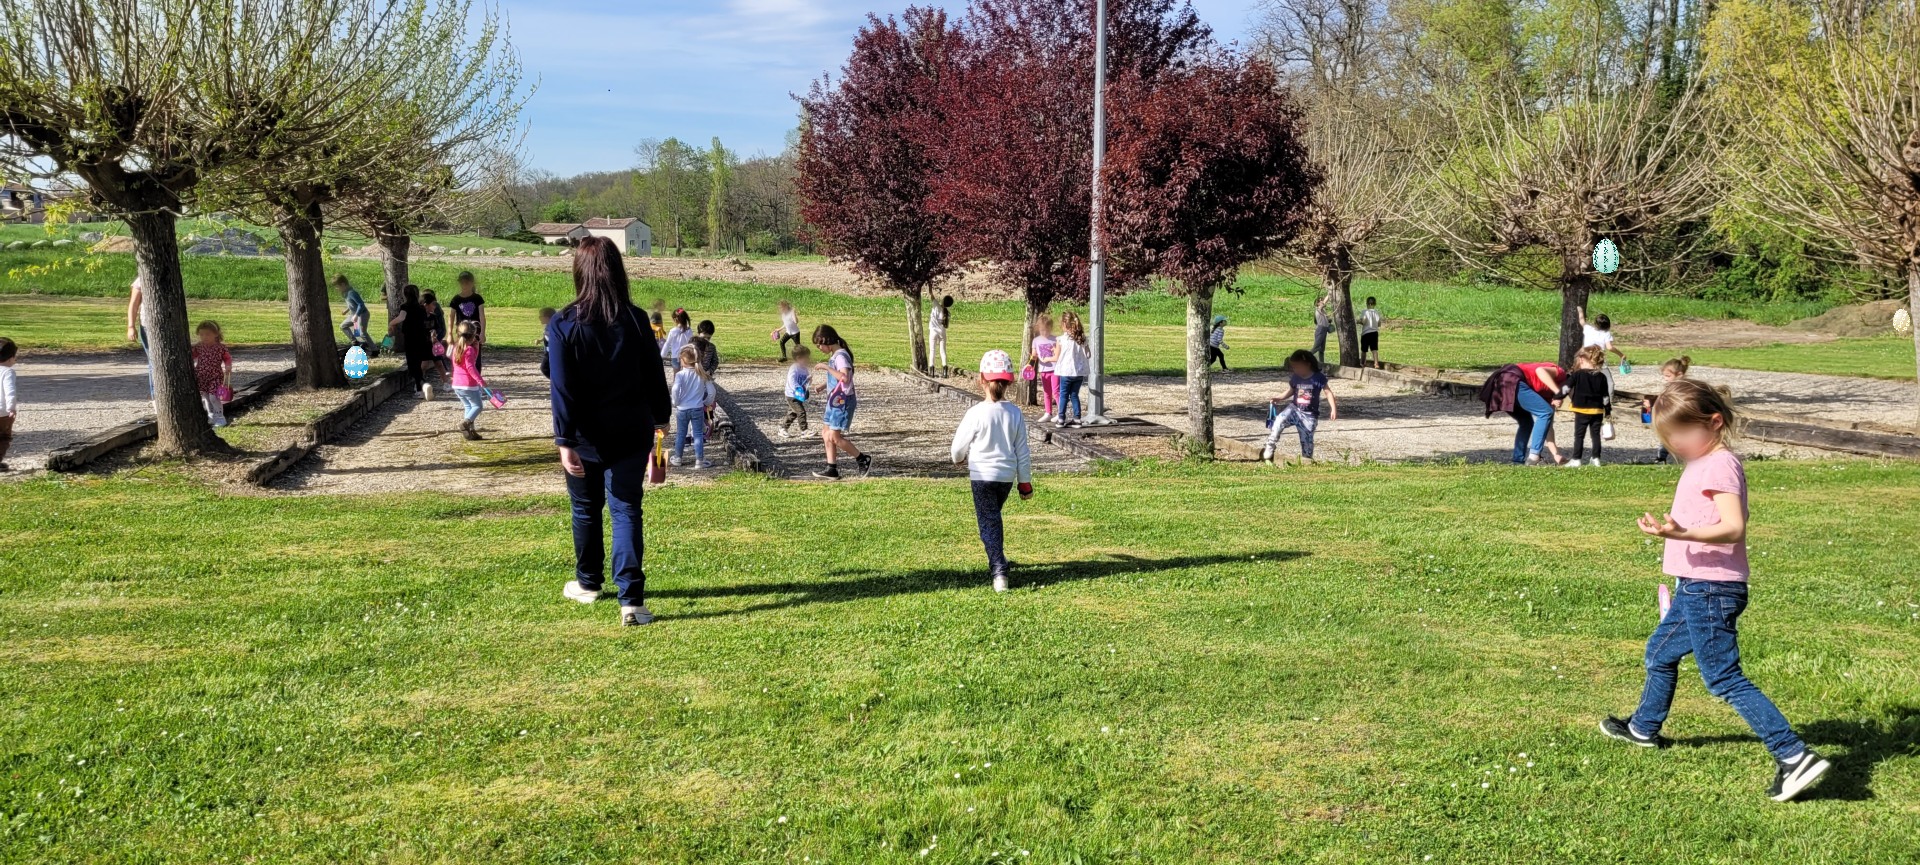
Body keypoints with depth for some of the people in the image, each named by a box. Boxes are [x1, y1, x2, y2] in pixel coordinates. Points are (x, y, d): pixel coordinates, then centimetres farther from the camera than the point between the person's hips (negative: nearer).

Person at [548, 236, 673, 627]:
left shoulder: (564, 325, -12)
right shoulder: (635, 320, -5)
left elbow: (562, 390, -14)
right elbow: (655, 375, 3)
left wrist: (565, 441, -13)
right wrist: (661, 416, 18)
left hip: (586, 437, -1)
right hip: (631, 434, 1)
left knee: (586, 509, 18)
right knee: (626, 511, 2)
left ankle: (588, 583, 36)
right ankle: (631, 599, -9)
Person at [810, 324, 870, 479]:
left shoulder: (841, 356, -18)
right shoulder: (834, 355, 11)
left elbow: (844, 377, -33)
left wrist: (826, 367, -29)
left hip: (843, 401, -10)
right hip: (834, 401, 10)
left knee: (834, 437, -7)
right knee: (826, 434, 10)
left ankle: (863, 459, 4)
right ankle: (832, 469, 14)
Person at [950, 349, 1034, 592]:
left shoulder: (976, 413, -16)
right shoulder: (1015, 414, -4)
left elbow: (960, 445, -4)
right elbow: (1023, 451, 2)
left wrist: (959, 458, 19)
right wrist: (1025, 481, 11)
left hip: (982, 474, -5)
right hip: (1007, 475, 5)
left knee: (988, 521, -2)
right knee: (993, 517, 25)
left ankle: (999, 570, -15)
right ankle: (997, 560, 38)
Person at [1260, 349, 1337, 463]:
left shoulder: (1318, 378, -11)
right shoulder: (1295, 378, 0)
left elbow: (1328, 392, -6)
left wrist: (1333, 409, -13)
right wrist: (1280, 398, -1)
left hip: (1309, 415, -2)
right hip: (1294, 408, 2)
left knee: (1307, 438, 2)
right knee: (1280, 420, -25)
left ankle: (1306, 459, 21)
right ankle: (1270, 446, -21)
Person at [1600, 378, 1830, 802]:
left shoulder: (1719, 465, -17)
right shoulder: (1705, 462, 13)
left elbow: (1734, 528, -28)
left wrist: (1681, 533, -41)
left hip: (1710, 590, -11)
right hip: (1697, 587, 11)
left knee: (1724, 679, -10)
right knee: (1660, 653, 26)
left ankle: (1794, 756, -11)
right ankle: (1644, 728, 45)